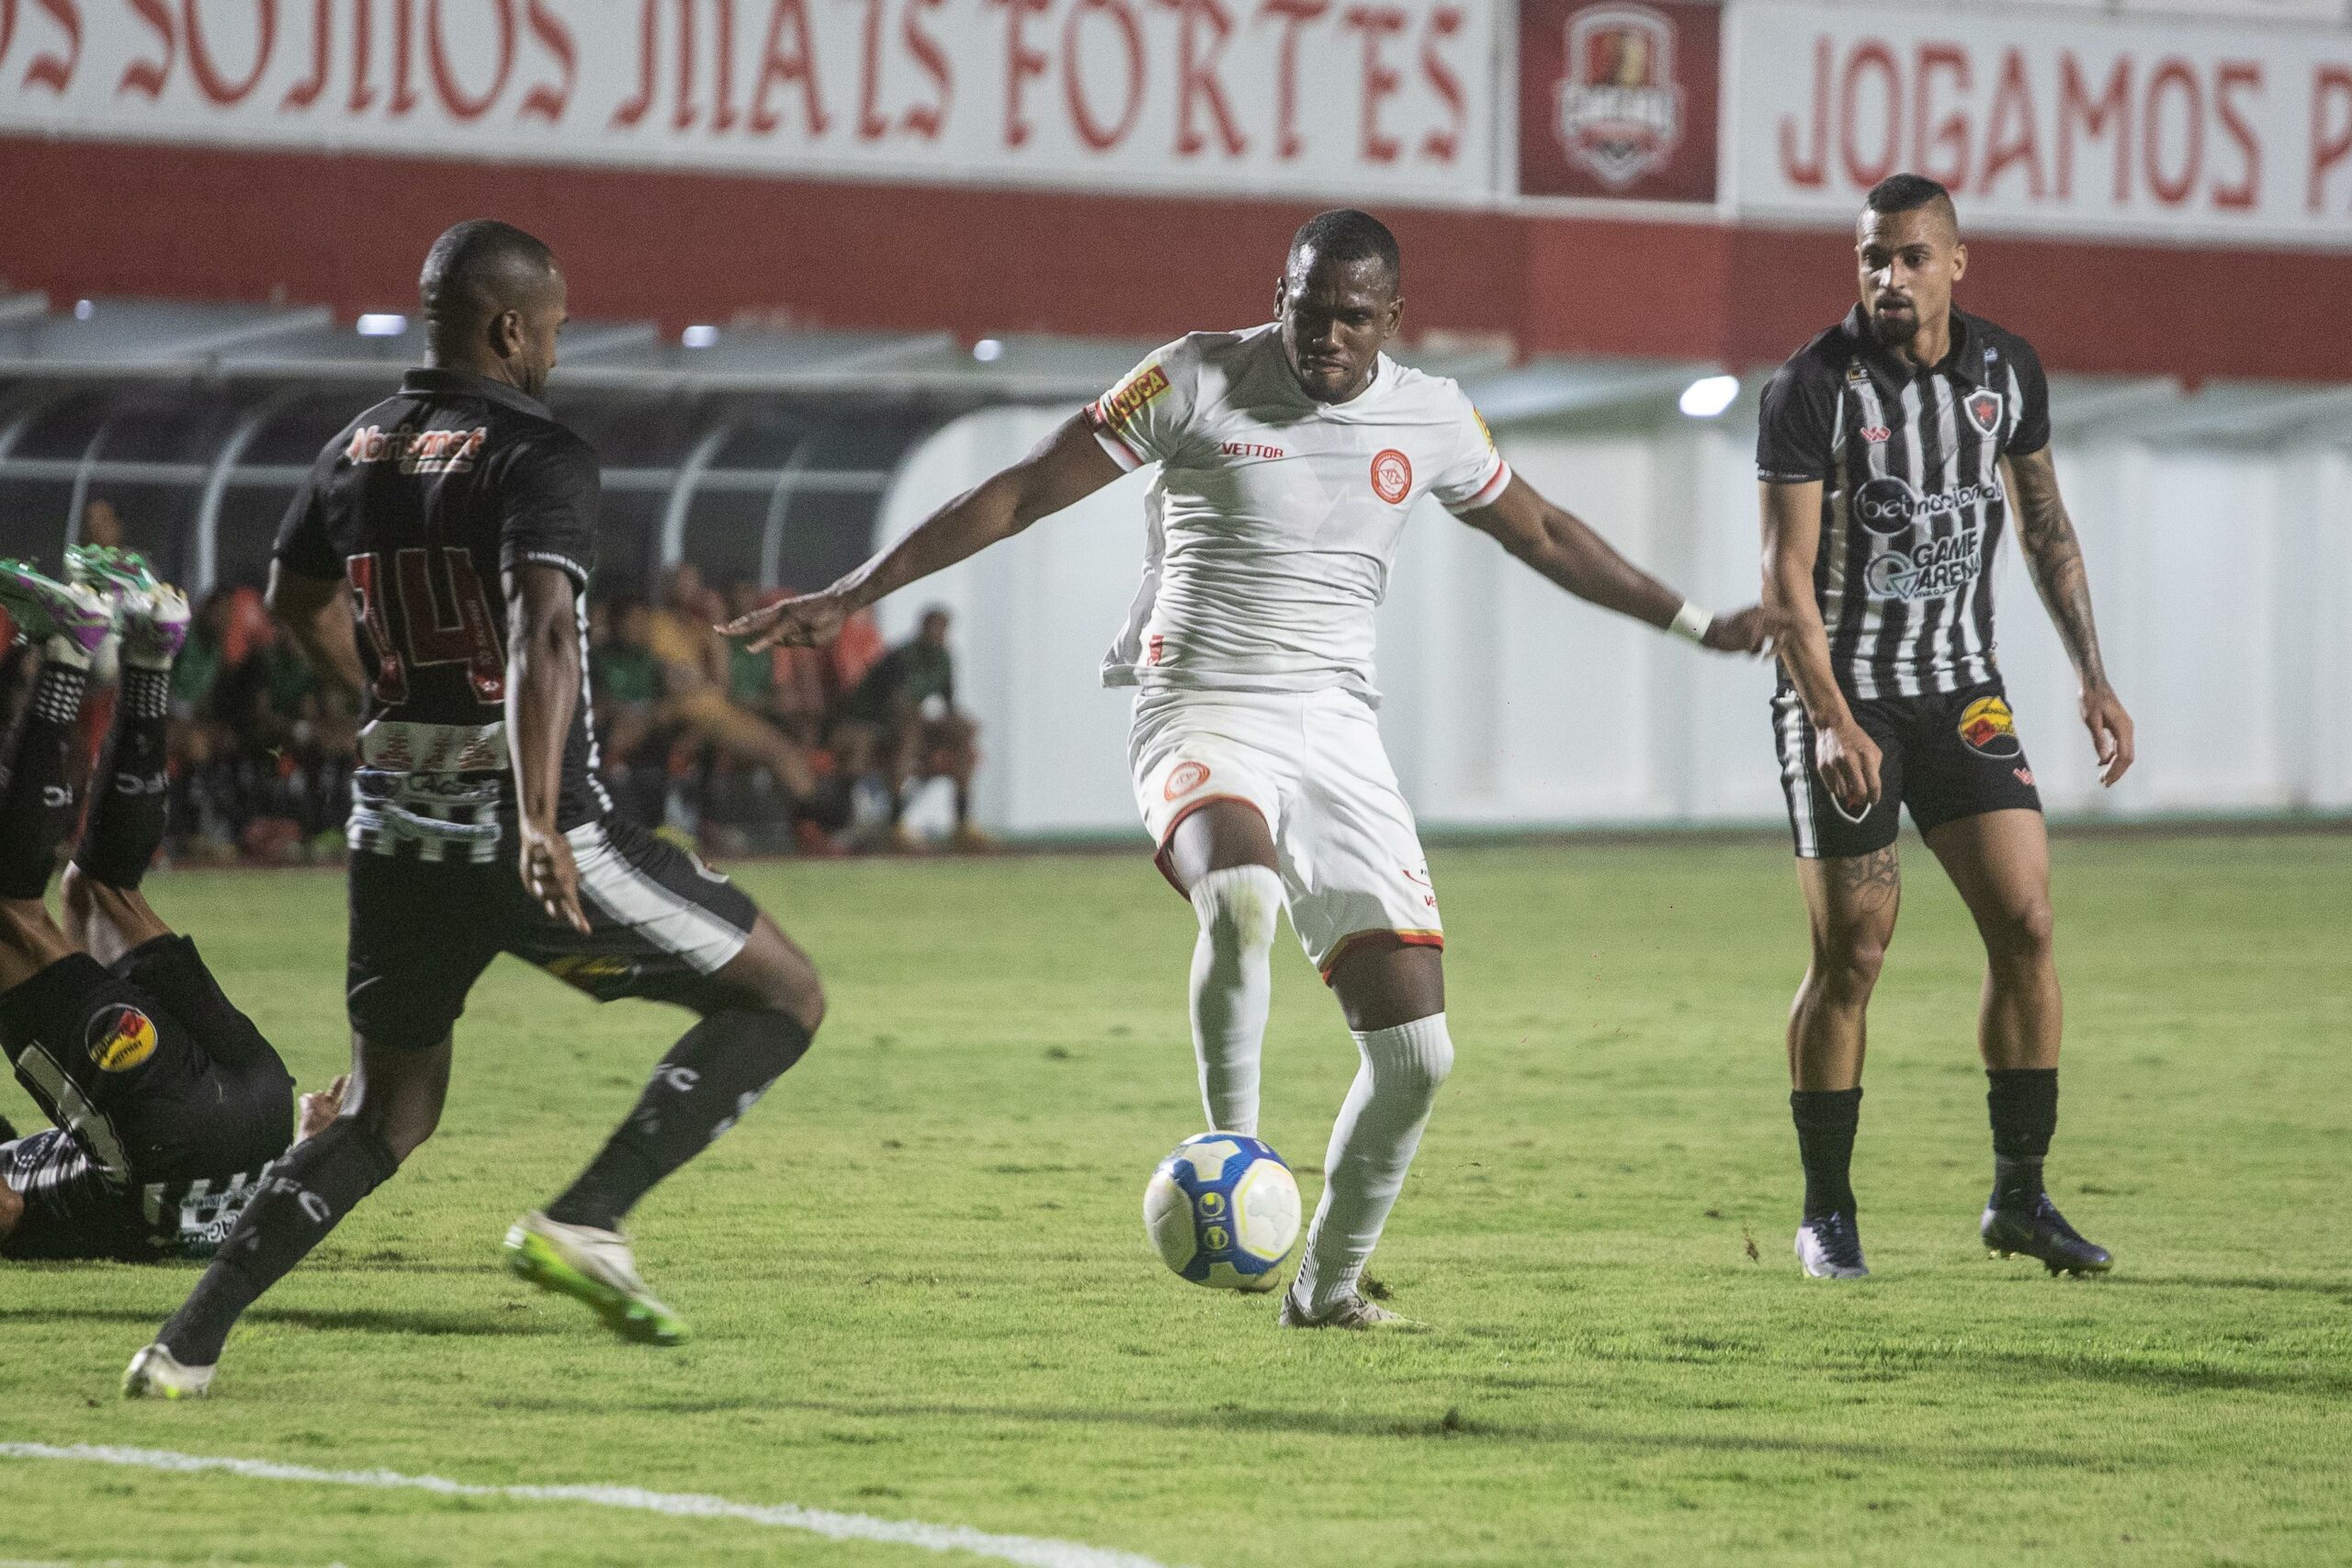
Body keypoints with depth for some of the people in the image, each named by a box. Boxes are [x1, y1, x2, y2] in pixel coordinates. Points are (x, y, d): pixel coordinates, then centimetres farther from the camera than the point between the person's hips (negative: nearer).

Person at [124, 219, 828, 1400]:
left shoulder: (354, 454, 10)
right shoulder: (538, 458, -12)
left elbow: (295, 602, 28)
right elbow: (541, 633, -29)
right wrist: (539, 823, -38)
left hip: (397, 836, 7)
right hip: (537, 842, -7)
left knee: (387, 1117, 21)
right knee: (782, 999, 6)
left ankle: (186, 1345, 5)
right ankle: (584, 1222, -7)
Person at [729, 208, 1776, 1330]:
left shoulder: (1429, 417, 7)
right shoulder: (1198, 380, -5)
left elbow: (1540, 533, 25)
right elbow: (1022, 494, -2)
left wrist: (1694, 623, 29)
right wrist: (854, 595, -4)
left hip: (1337, 731, 4)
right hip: (1203, 717, -4)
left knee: (1415, 1050, -4)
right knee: (1242, 893, -40)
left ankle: (1326, 1287, 15)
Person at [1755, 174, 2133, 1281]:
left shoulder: (2008, 371, 2)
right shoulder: (1813, 389, -13)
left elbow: (2045, 524, 15)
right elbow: (1787, 574, -15)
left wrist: (2091, 677, 10)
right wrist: (1833, 723, -25)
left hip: (1960, 689, 4)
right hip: (1841, 695, -4)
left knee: (2025, 922, -5)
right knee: (1851, 956, -6)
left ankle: (2019, 1195, 6)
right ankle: (1826, 1213, 7)